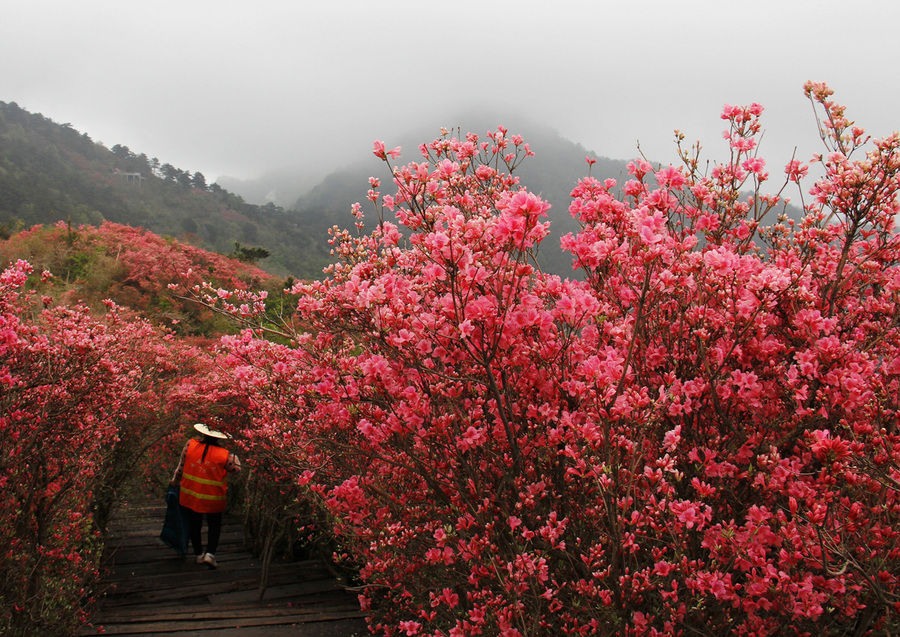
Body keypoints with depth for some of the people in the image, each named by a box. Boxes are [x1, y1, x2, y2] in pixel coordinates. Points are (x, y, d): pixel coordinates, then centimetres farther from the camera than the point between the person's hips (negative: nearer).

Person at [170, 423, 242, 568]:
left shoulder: (190, 445, -11)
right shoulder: (224, 455, -17)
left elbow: (181, 466, 0)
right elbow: (236, 468, -1)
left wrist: (175, 481, 16)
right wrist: (234, 457, 14)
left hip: (190, 495, 2)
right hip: (213, 499, -2)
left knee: (194, 524, 20)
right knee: (214, 525, 17)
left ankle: (198, 554, 30)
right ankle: (210, 554, 2)